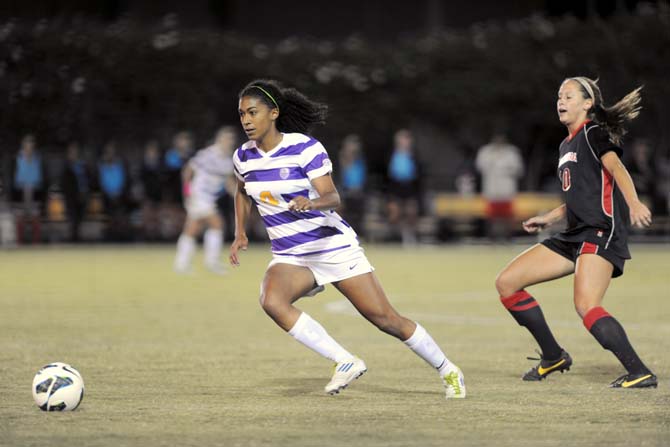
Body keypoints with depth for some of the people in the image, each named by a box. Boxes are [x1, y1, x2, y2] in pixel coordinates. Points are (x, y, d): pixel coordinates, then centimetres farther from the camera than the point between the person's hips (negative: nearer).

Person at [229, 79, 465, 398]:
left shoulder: (304, 147, -15)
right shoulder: (244, 157, 1)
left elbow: (333, 197, -23)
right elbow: (242, 193, 23)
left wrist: (311, 203, -45)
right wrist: (240, 233, 10)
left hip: (333, 246, -4)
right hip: (289, 256, 4)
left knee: (386, 319, -3)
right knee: (271, 301, -30)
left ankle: (448, 371, 19)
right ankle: (345, 362, -22)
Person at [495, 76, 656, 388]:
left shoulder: (594, 133, -4)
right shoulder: (566, 146, 23)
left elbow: (616, 168, -22)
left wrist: (634, 204, -38)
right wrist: (548, 218, 26)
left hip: (601, 232, -10)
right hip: (575, 235, 10)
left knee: (586, 306, -28)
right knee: (506, 283, 4)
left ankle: (639, 373, -23)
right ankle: (553, 357, 12)